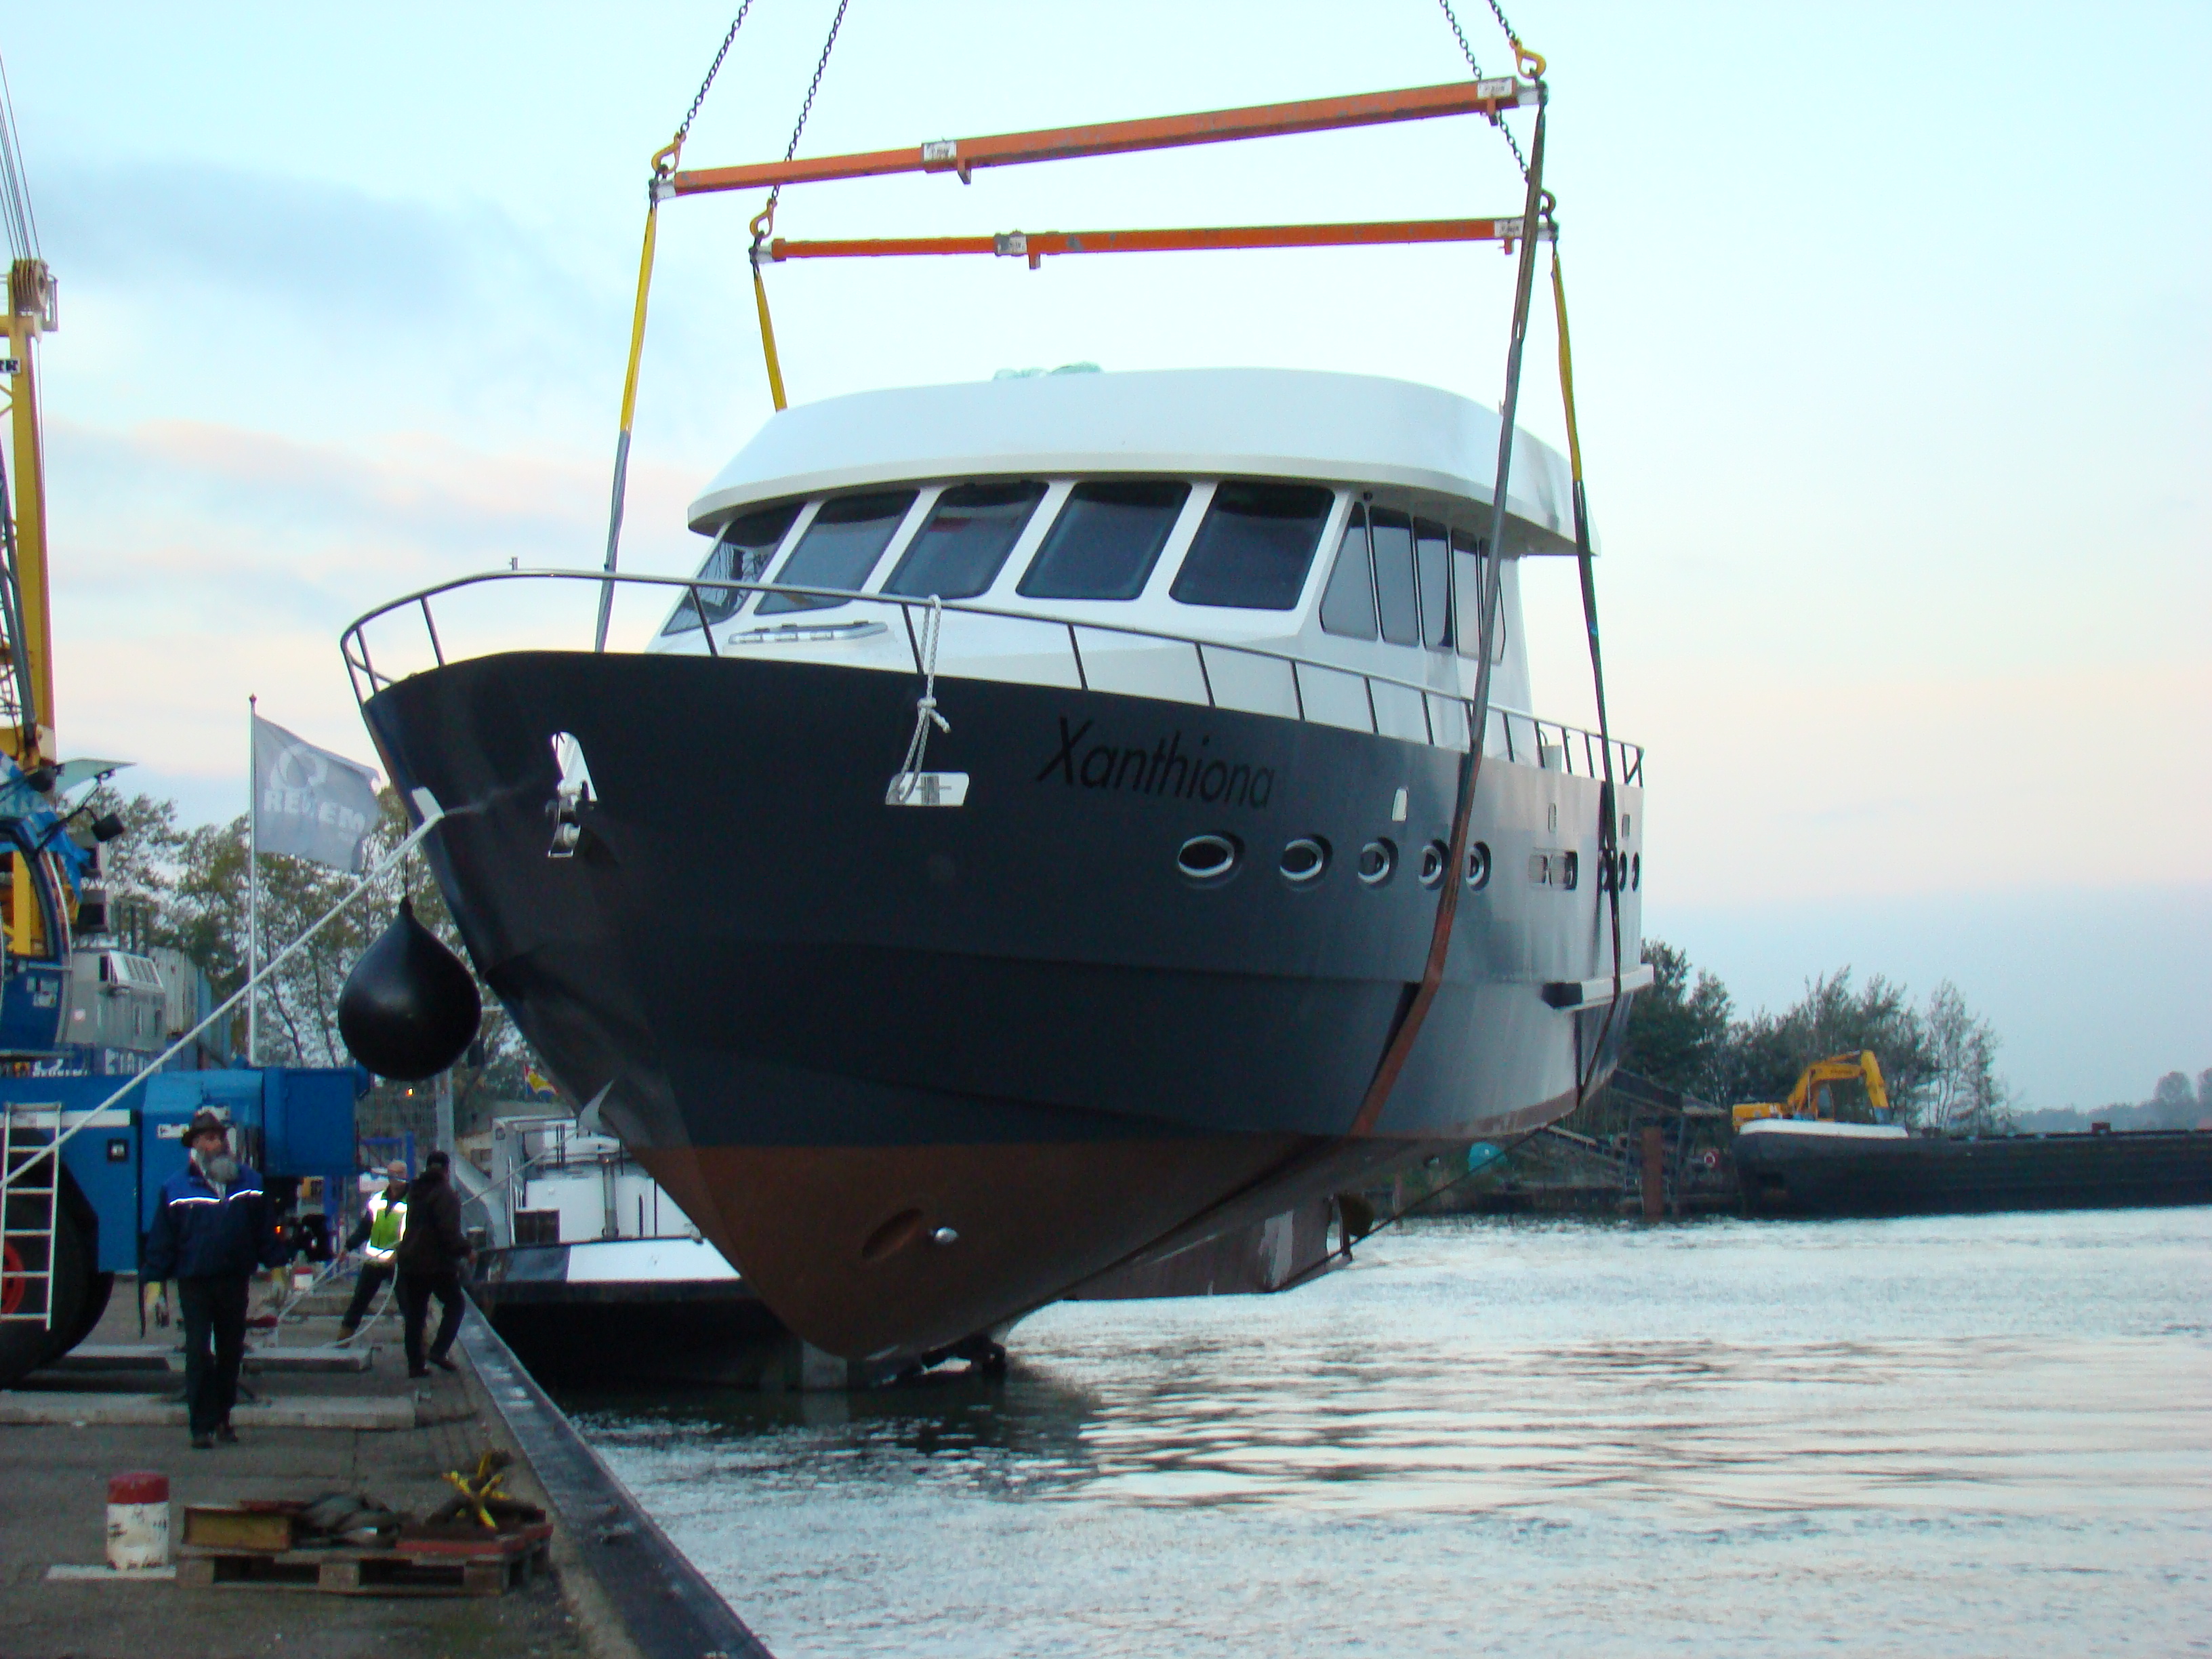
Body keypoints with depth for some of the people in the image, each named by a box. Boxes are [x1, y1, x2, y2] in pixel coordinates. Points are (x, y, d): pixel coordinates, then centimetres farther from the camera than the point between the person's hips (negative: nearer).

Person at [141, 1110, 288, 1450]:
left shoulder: (249, 1183, 6)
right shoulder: (176, 1189, -1)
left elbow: (267, 1231, 12)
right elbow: (161, 1241, 0)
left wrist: (277, 1269, 9)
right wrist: (155, 1286, -4)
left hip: (235, 1282, 3)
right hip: (194, 1284, -3)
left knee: (231, 1353, 11)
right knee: (198, 1354, -8)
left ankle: (223, 1419, 25)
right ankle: (201, 1426, -6)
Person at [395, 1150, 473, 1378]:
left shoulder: (415, 1192, 12)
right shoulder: (446, 1195, -12)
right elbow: (450, 1233, -19)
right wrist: (466, 1250, -8)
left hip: (411, 1262, 7)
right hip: (439, 1262, -7)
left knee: (415, 1314, 10)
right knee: (454, 1304, 8)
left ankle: (415, 1363, 8)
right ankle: (439, 1350, -7)